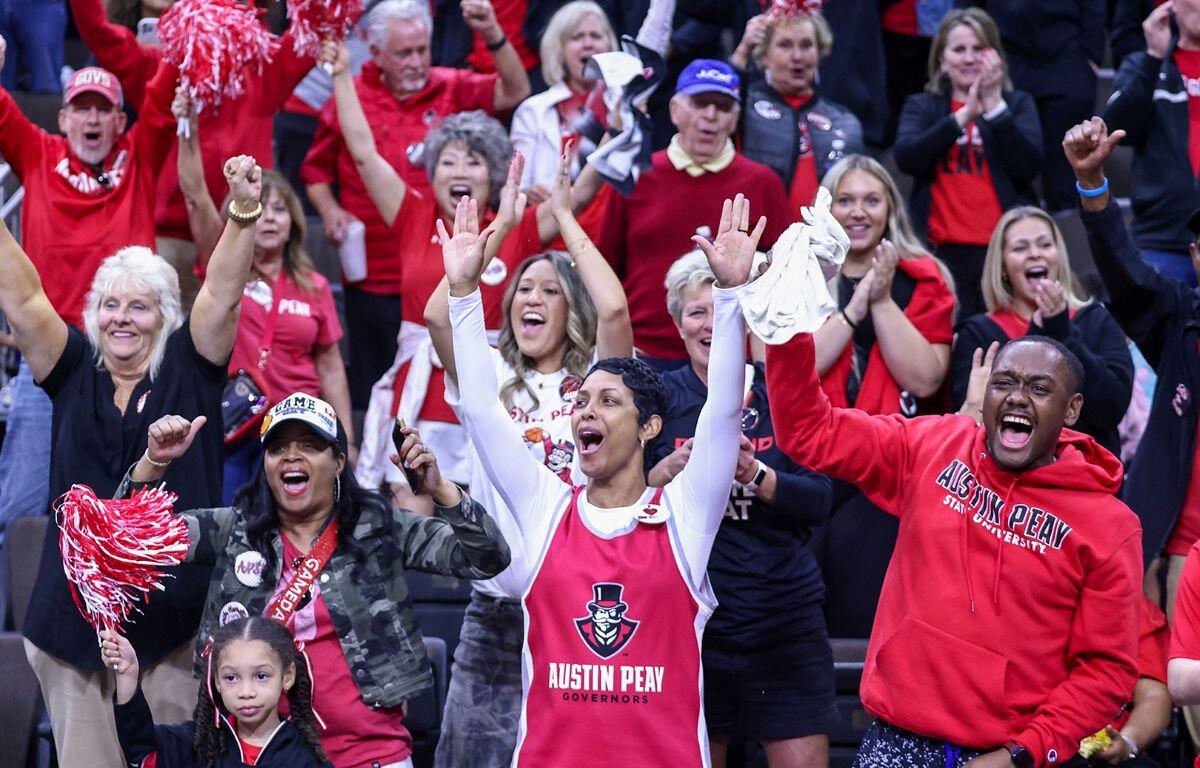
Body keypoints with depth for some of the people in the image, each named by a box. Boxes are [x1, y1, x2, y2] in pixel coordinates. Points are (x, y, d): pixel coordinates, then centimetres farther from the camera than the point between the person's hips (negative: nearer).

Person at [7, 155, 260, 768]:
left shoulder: (188, 369, 4)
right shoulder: (74, 372, 8)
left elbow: (222, 294, -8)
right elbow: (22, 299, 0)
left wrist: (243, 211, -22)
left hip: (177, 615, -2)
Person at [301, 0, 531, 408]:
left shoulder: (452, 89, 3)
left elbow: (514, 92, -9)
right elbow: (316, 170, 11)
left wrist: (493, 34, -20)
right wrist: (330, 211, -6)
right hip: (375, 279, 0)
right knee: (373, 390, 9)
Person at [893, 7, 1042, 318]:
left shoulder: (1017, 104, 14)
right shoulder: (922, 107, 15)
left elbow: (1029, 166, -2)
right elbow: (906, 158, -5)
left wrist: (994, 105, -8)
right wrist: (964, 116, -11)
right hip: (944, 251, 0)